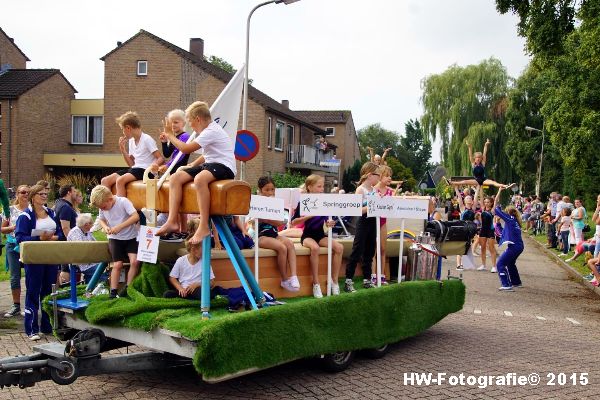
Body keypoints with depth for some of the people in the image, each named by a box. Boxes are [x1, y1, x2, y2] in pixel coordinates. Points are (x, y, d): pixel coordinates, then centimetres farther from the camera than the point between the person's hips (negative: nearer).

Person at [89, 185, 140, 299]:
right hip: (115, 238, 2)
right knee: (117, 264, -9)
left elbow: (136, 217, -27)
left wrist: (119, 227, -32)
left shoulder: (123, 201, -19)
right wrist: (105, 227, -13)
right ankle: (113, 292, -2)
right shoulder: (102, 207, -5)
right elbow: (102, 220, 11)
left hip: (131, 237, -2)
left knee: (134, 261, -18)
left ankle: (127, 288, -3)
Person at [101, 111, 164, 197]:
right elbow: (131, 164, 17)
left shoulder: (147, 139, -8)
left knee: (120, 180, -31)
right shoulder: (131, 141, 15)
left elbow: (161, 159, -12)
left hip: (144, 170, -8)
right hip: (134, 169, 8)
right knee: (105, 181, -4)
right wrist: (123, 149, 8)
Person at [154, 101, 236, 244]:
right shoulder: (209, 130, 18)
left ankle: (204, 226, -37)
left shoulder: (211, 131, -14)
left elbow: (186, 148, -19)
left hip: (223, 166, -10)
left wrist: (170, 135, -4)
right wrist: (191, 166, 17)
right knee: (175, 178, -4)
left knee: (199, 178, -40)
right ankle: (172, 221, -11)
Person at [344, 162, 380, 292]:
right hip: (363, 223, -7)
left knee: (369, 252, 12)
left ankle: (367, 280, 22)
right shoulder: (360, 190, -11)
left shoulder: (375, 190, 10)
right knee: (357, 252, -5)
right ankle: (348, 281, -1)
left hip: (373, 222, 7)